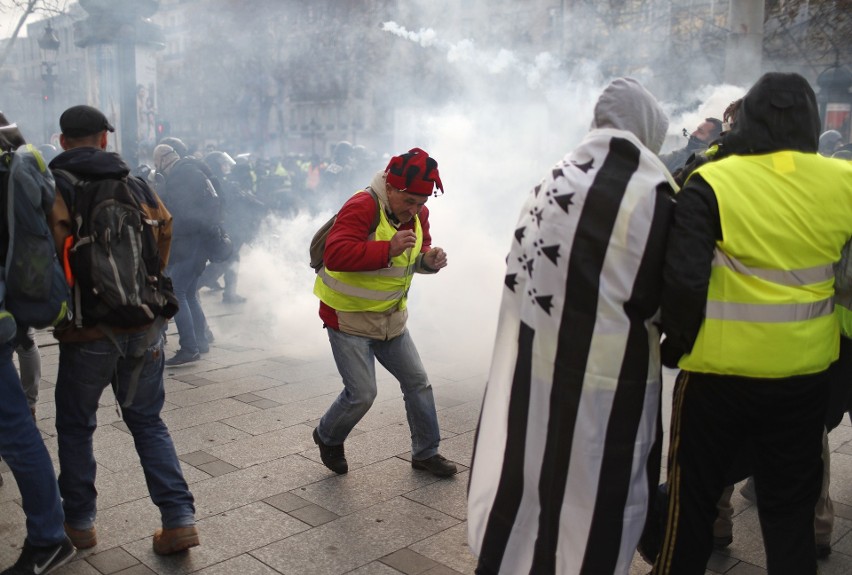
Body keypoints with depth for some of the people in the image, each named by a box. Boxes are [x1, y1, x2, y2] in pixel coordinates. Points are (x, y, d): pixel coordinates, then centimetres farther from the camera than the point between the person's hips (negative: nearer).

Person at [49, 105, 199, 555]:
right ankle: (179, 519, 8)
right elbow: (164, 230, 11)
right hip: (144, 322, 4)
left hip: (88, 330, -4)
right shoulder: (135, 183, 7)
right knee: (148, 421, 15)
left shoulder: (54, 187, -6)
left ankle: (79, 523, 26)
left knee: (75, 426, 16)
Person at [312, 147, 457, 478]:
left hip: (391, 319, 8)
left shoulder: (418, 213, 2)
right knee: (362, 394, -7)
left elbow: (419, 249, 17)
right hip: (349, 318, -8)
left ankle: (425, 453, 27)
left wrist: (429, 259, -7)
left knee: (417, 382, 10)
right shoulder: (362, 208, -23)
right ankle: (328, 438, 24)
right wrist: (388, 249, -40)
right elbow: (336, 254, -35)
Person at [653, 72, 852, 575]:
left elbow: (683, 280, -19)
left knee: (694, 498, 16)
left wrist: (678, 343, -3)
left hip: (721, 371, -3)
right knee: (792, 507, 20)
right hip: (807, 374, 3)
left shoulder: (712, 184, -14)